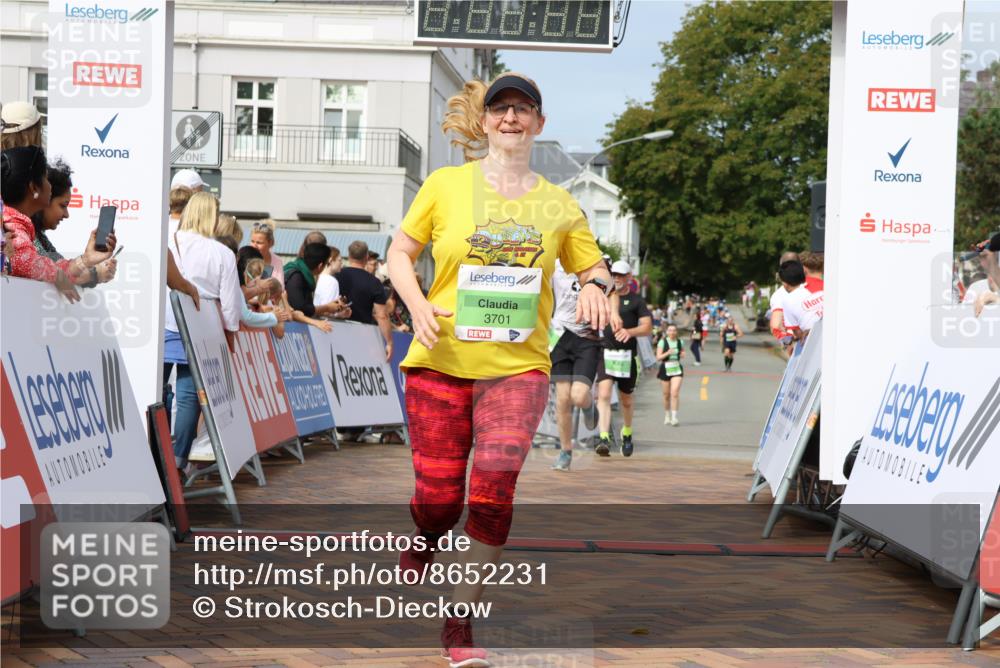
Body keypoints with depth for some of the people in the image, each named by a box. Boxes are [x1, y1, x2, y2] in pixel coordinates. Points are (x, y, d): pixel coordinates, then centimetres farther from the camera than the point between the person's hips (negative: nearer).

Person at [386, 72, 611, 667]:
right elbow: (401, 251, 9)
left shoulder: (559, 205, 7)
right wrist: (417, 303, -9)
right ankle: (419, 544, 38)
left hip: (518, 366, 0)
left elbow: (593, 264, 17)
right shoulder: (445, 184, 3)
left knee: (496, 480, -19)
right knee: (439, 496, -2)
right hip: (440, 362, 0)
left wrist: (595, 286, -6)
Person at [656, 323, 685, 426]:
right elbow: (658, 357, -7)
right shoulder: (662, 342, -3)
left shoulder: (680, 342, 6)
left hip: (677, 369, 1)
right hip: (665, 369, -1)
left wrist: (682, 355, 0)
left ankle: (674, 417, -14)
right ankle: (667, 416, 27)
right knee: (666, 394, 9)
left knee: (675, 393, -13)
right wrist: (667, 353, -23)